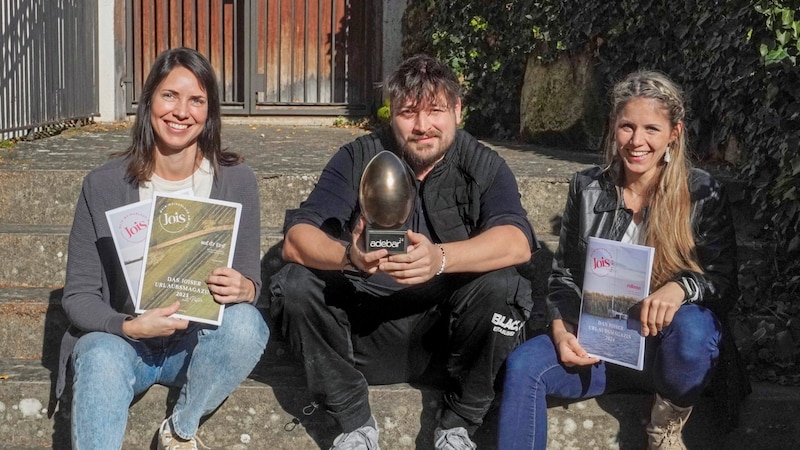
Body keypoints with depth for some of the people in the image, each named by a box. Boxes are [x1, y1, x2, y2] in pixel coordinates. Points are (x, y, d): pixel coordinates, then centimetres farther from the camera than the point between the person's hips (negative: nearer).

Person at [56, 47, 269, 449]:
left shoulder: (236, 181, -4)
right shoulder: (104, 185, -7)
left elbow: (251, 283, 0)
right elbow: (78, 295, -5)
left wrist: (243, 289, -26)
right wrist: (130, 327, -25)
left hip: (200, 342, 2)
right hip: (121, 340, -2)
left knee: (245, 323, -30)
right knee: (100, 356, -35)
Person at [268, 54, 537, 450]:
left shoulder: (484, 166, -4)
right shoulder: (357, 159, -3)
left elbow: (517, 242, -23)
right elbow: (296, 240, -15)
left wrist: (440, 258, -43)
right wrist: (348, 255, -38)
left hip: (445, 337, -1)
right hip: (363, 331, 1)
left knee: (500, 287, -27)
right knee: (293, 284, -21)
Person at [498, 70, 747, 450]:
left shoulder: (703, 194, -6)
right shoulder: (587, 188, 2)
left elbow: (724, 285, -6)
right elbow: (564, 275, 8)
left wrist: (680, 287, -29)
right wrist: (562, 331, -12)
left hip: (668, 347, -2)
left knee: (691, 325, -37)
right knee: (523, 364, -25)